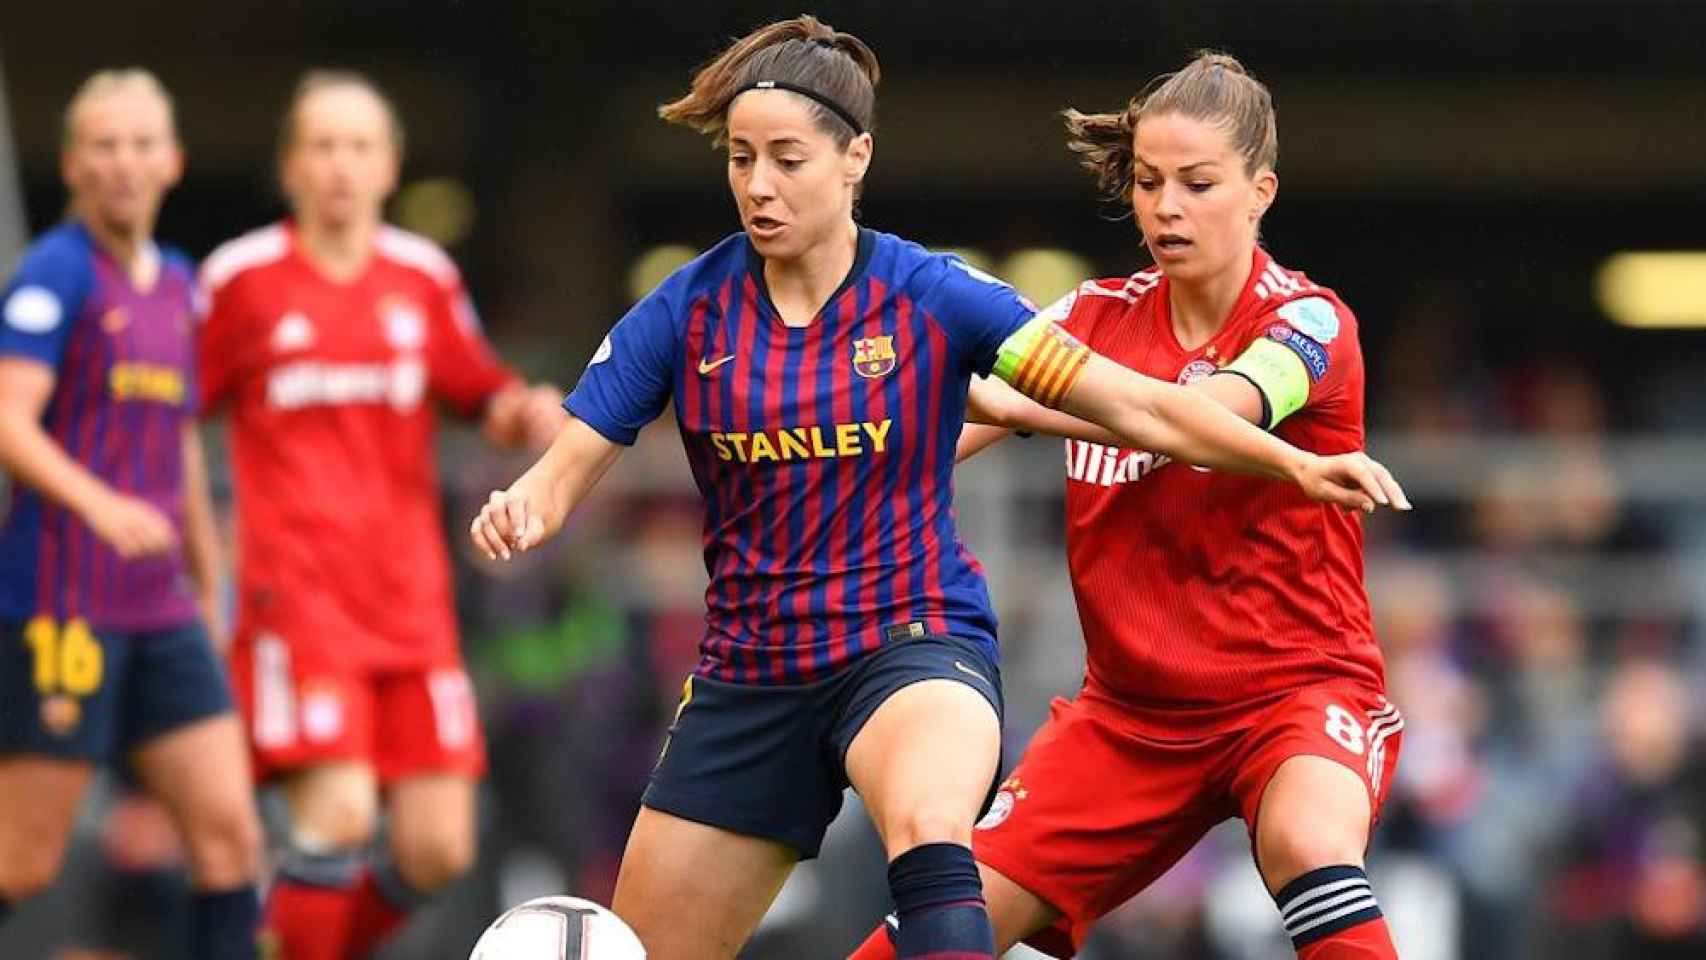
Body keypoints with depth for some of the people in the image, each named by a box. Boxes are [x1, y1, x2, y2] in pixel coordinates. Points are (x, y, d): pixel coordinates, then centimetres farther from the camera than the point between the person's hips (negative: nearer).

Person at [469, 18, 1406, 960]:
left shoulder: (932, 297, -8)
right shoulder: (687, 309, -2)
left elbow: (1140, 407, -7)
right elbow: (567, 468, -3)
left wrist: (1293, 462, -18)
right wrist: (520, 510, -27)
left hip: (911, 645, -3)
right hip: (749, 671, 4)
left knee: (928, 833, -38)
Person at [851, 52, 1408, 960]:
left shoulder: (1309, 323, -13)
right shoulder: (1098, 316, 2)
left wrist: (1017, 400, -46)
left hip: (1300, 686, -4)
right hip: (1131, 706, 4)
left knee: (1307, 841, -36)